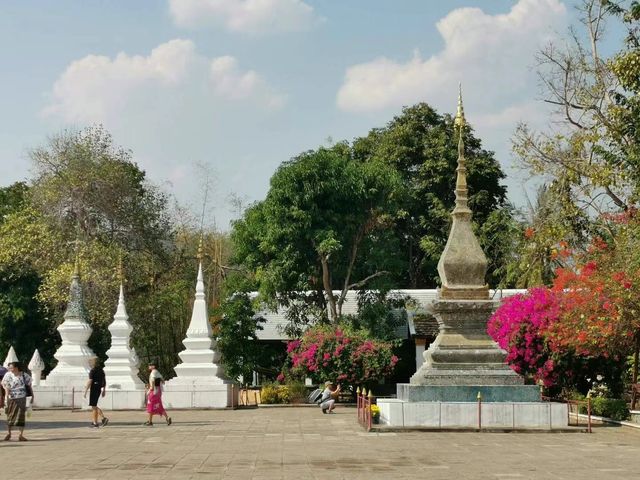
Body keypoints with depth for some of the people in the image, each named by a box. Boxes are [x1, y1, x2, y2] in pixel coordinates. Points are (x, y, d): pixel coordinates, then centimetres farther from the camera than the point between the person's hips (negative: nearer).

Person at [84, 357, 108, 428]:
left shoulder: (92, 371, -14)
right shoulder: (101, 370, 10)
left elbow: (89, 382, -17)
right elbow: (105, 381, 13)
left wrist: (85, 391, -13)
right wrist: (104, 390, 19)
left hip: (93, 389, -7)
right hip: (99, 389, 7)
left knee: (94, 406, -2)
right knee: (94, 406, 17)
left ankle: (95, 423, -3)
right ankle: (93, 421, 10)